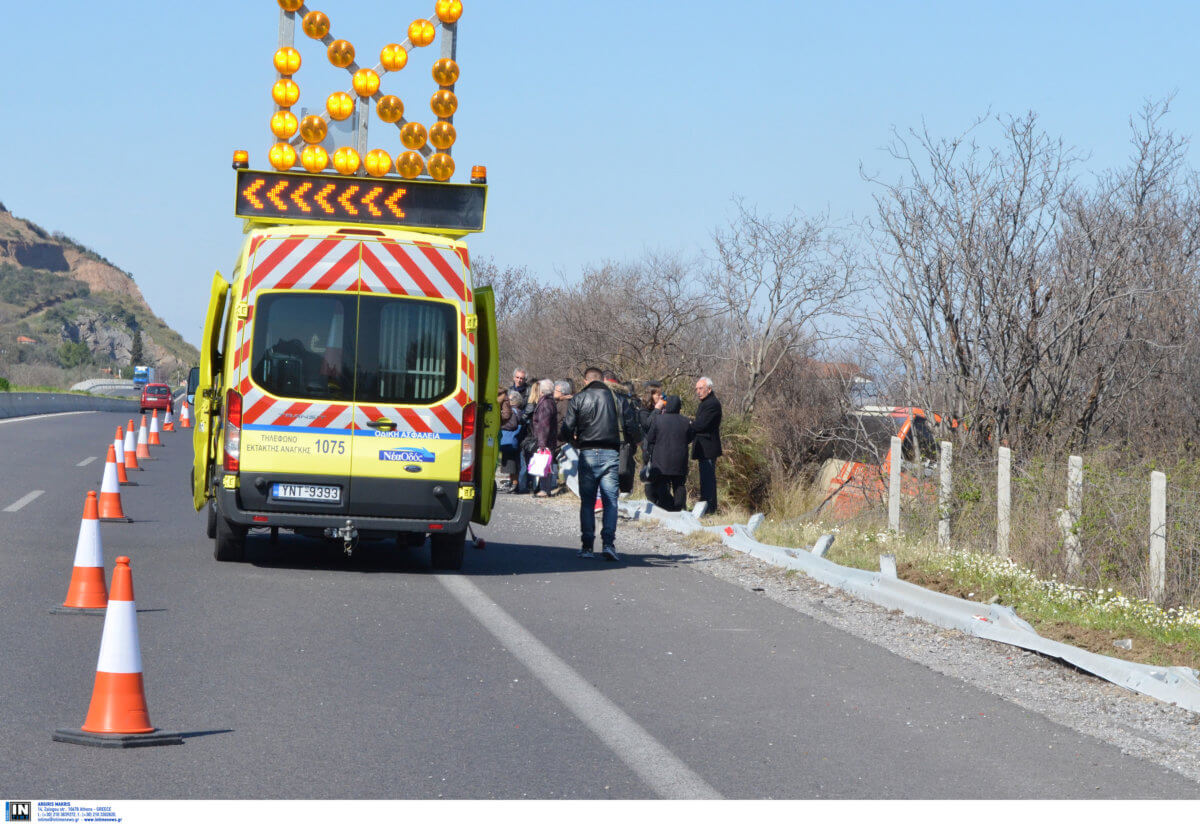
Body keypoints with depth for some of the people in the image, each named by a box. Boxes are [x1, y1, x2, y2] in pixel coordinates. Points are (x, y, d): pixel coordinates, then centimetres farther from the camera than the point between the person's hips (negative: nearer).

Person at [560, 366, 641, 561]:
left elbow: (566, 431, -5)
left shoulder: (578, 400, 1)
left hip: (587, 455, 0)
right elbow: (633, 430, 3)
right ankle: (608, 543, -13)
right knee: (610, 501, 2)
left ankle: (587, 546, 5)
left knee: (587, 502, 7)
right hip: (611, 455, 0)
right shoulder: (617, 399, 6)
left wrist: (575, 441, 16)